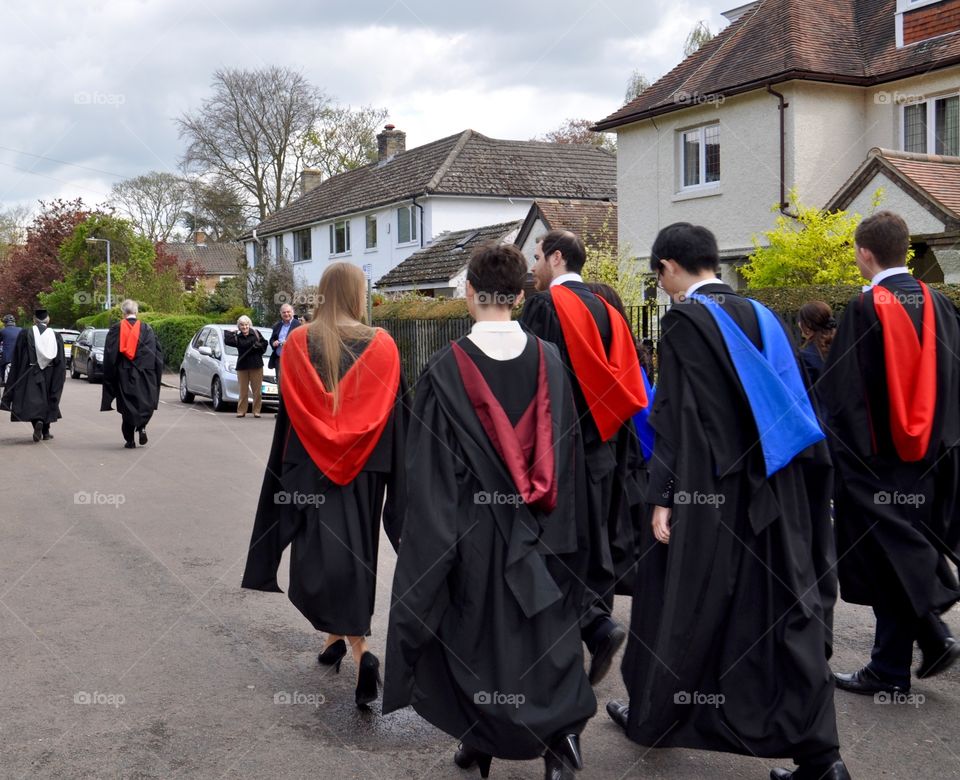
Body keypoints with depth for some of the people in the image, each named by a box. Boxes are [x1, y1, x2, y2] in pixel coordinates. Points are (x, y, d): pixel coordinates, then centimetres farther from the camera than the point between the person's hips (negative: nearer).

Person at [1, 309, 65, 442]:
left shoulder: (25, 334, -6)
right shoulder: (55, 336, -1)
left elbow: (17, 359, -4)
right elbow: (61, 361, 1)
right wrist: (62, 375, 11)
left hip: (31, 375, -2)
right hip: (49, 376, 2)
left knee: (32, 400, 0)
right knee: (47, 400, 14)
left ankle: (37, 421, -27)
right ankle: (46, 432, 16)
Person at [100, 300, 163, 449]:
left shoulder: (115, 329, -3)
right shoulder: (146, 329, -2)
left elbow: (109, 355, -3)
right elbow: (156, 353, -1)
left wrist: (110, 376, 5)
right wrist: (156, 374, 8)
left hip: (123, 374, 0)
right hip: (143, 375, 0)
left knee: (127, 405, 9)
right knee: (145, 402, 16)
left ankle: (130, 439, 7)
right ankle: (142, 426, -7)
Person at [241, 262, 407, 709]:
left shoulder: (298, 344, -3)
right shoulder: (381, 346, -5)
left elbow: (287, 415, -1)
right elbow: (394, 415, -3)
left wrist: (286, 471, 7)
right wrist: (395, 482, 4)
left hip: (309, 470, -1)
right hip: (363, 472, 1)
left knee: (321, 556, 2)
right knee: (355, 554, 14)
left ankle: (359, 649, -6)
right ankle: (342, 634, 21)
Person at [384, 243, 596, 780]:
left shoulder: (447, 369, -15)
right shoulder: (550, 360, -6)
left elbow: (431, 472, -12)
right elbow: (570, 449, 1)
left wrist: (435, 536, -1)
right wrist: (564, 528, 12)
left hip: (474, 528, -2)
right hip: (541, 531, 2)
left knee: (474, 632, 15)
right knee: (546, 632, 15)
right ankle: (561, 731, 1)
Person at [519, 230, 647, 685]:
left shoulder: (544, 305, -10)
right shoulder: (604, 309, 11)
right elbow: (625, 380, 13)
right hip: (602, 442, 7)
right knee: (593, 534, 15)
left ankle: (596, 625, -14)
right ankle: (597, 618, 23)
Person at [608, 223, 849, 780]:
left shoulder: (684, 320, -10)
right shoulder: (761, 316, 9)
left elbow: (678, 415, -15)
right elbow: (795, 401, 11)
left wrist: (663, 497, -12)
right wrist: (797, 489, 17)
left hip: (706, 490, -6)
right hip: (775, 493, 6)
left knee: (679, 606, 11)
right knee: (786, 610, 7)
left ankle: (652, 716, 30)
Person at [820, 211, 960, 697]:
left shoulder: (865, 308, -14)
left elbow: (841, 391, -14)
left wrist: (839, 451, -5)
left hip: (875, 456, -5)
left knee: (884, 556, 3)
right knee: (913, 551, 18)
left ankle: (892, 671, 10)